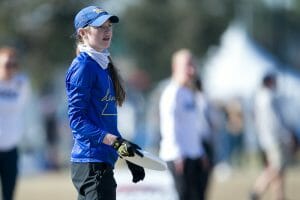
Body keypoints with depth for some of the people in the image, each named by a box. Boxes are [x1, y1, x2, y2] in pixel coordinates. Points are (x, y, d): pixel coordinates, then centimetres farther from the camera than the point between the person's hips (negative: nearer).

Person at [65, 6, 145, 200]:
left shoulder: (104, 65, 17)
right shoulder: (83, 66, -10)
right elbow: (77, 120, -15)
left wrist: (129, 156, 20)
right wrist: (116, 142, -25)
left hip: (104, 161, 9)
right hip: (92, 163, -9)